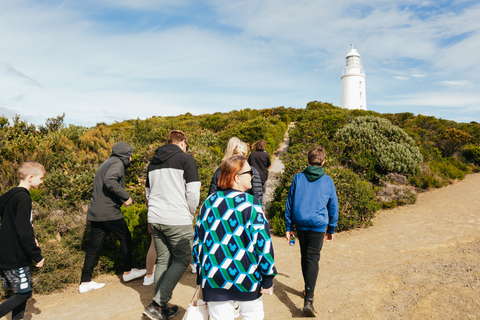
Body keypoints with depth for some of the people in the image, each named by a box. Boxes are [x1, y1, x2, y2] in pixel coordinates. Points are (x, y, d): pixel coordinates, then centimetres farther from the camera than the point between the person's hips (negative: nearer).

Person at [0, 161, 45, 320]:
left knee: (21, 292, 16)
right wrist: (36, 255, -16)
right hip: (16, 258, -10)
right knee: (24, 293, 0)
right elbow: (23, 231, -23)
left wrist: (30, 239, 14)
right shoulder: (23, 198, -20)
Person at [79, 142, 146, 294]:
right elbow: (110, 180, -27)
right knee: (125, 239, 8)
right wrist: (125, 196, -20)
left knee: (94, 246, 11)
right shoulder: (117, 163, -8)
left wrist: (120, 198, 18)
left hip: (95, 212, 9)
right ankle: (128, 272, 20)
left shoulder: (106, 164, 22)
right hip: (109, 211, -9)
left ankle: (85, 282, 15)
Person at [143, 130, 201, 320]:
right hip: (178, 220, -7)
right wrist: (191, 214, 5)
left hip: (155, 219, 7)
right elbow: (193, 192, -11)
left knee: (163, 260, 15)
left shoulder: (153, 162, 15)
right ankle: (157, 305, -1)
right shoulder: (186, 159, -5)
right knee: (182, 260, 6)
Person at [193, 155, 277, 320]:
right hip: (244, 277, -4)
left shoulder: (209, 202, 3)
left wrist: (201, 272, 19)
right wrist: (268, 277, -5)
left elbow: (198, 239, 9)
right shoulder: (250, 203, -14)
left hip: (213, 278, 4)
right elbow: (262, 241, -14)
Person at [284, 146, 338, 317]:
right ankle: (308, 300, -10)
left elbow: (289, 203, 4)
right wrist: (331, 229, 17)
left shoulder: (298, 178, 2)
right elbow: (333, 207, 7)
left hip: (300, 224, 2)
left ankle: (308, 290, 33)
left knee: (305, 258, 18)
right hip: (318, 225, -2)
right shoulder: (328, 181, 1)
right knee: (312, 260, -1)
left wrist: (288, 227, 11)